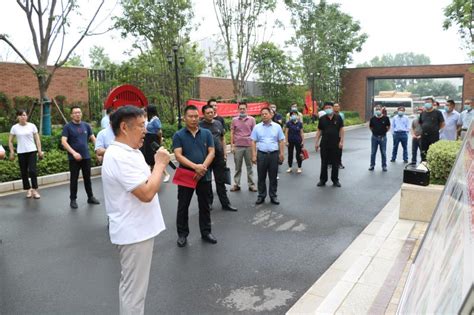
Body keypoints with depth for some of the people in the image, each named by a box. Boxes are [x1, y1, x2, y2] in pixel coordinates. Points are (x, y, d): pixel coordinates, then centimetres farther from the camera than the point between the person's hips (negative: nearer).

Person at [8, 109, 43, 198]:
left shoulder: (32, 126, 1)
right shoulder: (14, 127, 2)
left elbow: (37, 139, 3)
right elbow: (10, 141, 9)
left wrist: (39, 151, -2)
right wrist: (12, 152, 2)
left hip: (32, 151, -1)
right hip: (21, 152, 2)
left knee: (32, 171, -10)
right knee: (24, 172, 6)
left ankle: (35, 190, -1)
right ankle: (28, 189, 19)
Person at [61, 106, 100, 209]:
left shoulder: (86, 125, 7)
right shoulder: (67, 127, -5)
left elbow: (93, 138, 10)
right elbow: (63, 142, -12)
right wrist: (73, 152, -23)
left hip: (86, 156, 3)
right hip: (74, 158, -3)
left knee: (87, 178, 12)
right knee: (74, 179, 5)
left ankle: (90, 197, 22)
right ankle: (73, 200, 14)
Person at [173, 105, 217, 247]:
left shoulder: (206, 133, 4)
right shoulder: (178, 135, -3)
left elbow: (211, 152, -1)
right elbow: (178, 155, -12)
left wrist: (203, 167, -17)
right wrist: (195, 167, -23)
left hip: (204, 176, 2)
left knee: (204, 205, 12)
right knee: (183, 206, 7)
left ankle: (206, 232, 25)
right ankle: (182, 234, 21)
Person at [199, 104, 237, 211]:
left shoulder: (218, 123, 9)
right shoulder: (200, 125, -4)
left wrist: (225, 153, 10)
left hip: (219, 156, 3)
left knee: (221, 181, 8)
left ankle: (225, 203, 14)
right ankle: (208, 202, 23)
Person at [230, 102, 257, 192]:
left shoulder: (252, 119, 2)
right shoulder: (234, 120, 4)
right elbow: (232, 133, 6)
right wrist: (232, 145, 1)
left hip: (249, 146, 0)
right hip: (237, 146, 1)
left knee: (249, 166, 7)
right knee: (237, 167, 8)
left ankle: (251, 184, 14)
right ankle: (236, 184, 15)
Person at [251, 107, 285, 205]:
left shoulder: (277, 126, 4)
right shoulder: (257, 127, 4)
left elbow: (281, 141, 5)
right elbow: (253, 142, 3)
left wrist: (281, 154, -2)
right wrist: (254, 155, -4)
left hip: (274, 154, 0)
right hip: (261, 154, 0)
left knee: (273, 177, 8)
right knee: (261, 177, 7)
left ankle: (273, 196, 18)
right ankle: (261, 196, 17)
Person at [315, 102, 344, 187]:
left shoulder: (338, 118, 0)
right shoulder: (322, 119, 3)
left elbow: (341, 130, 0)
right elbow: (319, 131, 6)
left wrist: (341, 141, -8)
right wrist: (316, 142, 1)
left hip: (335, 144, -1)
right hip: (324, 144, 1)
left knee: (335, 163, 8)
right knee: (324, 163, 8)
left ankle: (335, 180, 19)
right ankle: (322, 180, 18)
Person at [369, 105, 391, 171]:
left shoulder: (386, 118, -5)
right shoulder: (373, 118, -1)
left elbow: (388, 127, 8)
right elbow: (370, 126, 14)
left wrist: (384, 131, 4)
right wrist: (374, 131, 6)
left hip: (383, 137, -1)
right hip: (374, 137, 1)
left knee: (383, 153, 5)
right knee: (373, 152, 7)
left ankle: (384, 166, 15)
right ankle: (372, 165, 18)